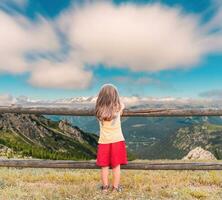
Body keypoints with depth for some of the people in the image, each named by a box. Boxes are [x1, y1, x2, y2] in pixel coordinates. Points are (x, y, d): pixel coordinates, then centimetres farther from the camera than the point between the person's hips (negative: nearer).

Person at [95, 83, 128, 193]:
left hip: (104, 142, 1)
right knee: (116, 166, 12)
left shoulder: (99, 111, -8)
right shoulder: (118, 108, -10)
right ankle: (115, 187, 23)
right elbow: (122, 104, 12)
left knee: (104, 166, 13)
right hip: (117, 141, -1)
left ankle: (105, 187, 25)